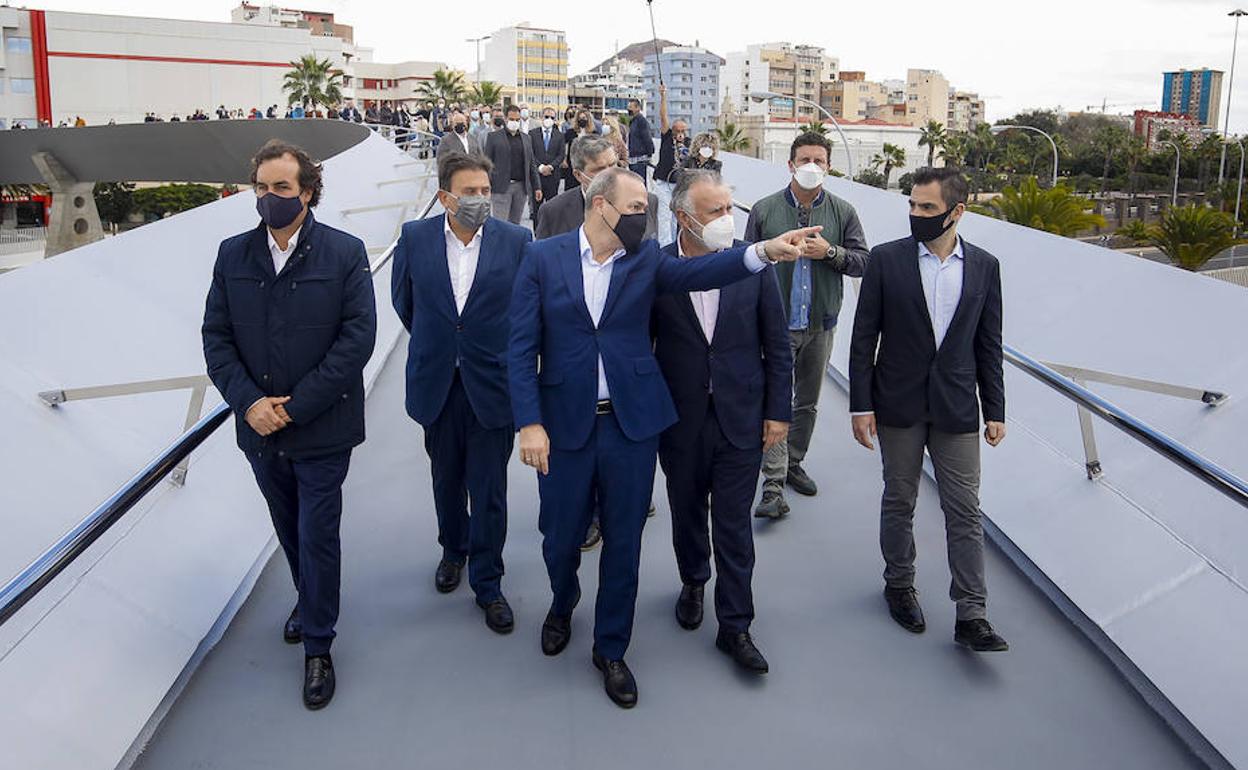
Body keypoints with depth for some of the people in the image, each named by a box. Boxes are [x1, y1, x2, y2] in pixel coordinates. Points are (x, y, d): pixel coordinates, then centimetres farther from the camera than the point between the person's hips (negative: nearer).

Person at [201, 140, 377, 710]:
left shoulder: (345, 253, -8)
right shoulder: (233, 254, 2)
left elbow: (358, 337, -13)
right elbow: (216, 336, 1)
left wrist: (295, 405, -16)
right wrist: (249, 401, -14)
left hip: (323, 429, -3)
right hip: (260, 427, 4)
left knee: (318, 535, 4)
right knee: (289, 530, 21)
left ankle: (317, 646, 22)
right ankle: (309, 598, 47)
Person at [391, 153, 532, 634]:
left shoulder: (516, 240, -9)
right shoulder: (415, 237, -4)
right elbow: (403, 299, 12)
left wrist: (508, 354, 7)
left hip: (491, 384, -2)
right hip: (437, 383, 2)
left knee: (489, 492, 4)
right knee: (446, 480, 20)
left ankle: (487, 584, 22)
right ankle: (453, 551, 45)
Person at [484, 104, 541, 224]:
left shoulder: (526, 138, 14)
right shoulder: (494, 137, 2)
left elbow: (532, 164, 15)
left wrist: (537, 187, 9)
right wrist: (486, 187, -9)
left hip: (521, 187, 4)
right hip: (501, 187, -4)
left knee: (515, 223, 8)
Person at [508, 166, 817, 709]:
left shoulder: (646, 260, 2)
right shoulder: (543, 257, -2)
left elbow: (696, 272, -17)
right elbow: (521, 347, -5)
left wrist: (765, 251, -33)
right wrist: (529, 423, -12)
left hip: (631, 423, 1)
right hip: (564, 424, -1)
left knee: (623, 541, 10)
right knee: (560, 537, 12)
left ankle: (610, 648, 30)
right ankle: (563, 605, 47)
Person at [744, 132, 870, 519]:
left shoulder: (843, 212, 3)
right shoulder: (764, 210, -1)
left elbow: (863, 261, 2)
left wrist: (830, 252, -17)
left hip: (820, 325, 3)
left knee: (807, 402, 16)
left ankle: (793, 464, 33)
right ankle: (773, 485, -7)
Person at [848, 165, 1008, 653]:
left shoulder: (984, 266, 2)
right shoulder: (886, 260, -5)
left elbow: (988, 345, 6)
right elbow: (864, 338, -4)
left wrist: (995, 410, 5)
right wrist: (861, 405, -8)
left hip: (957, 409, 1)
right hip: (899, 405, -1)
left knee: (965, 512, 2)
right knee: (899, 502, 12)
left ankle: (971, 616, 9)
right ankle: (899, 586, 32)